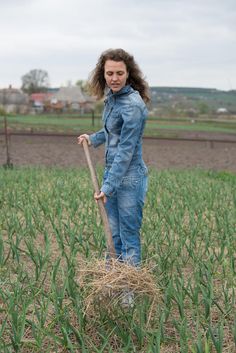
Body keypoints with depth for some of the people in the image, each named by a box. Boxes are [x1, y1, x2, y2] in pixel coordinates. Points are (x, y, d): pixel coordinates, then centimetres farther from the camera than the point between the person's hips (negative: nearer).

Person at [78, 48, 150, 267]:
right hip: (111, 171, 9)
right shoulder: (112, 96, 6)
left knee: (129, 237, 3)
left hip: (129, 177, -9)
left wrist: (108, 186, -21)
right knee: (114, 235, 19)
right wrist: (93, 138, 18)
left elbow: (126, 149, -22)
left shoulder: (133, 104, -21)